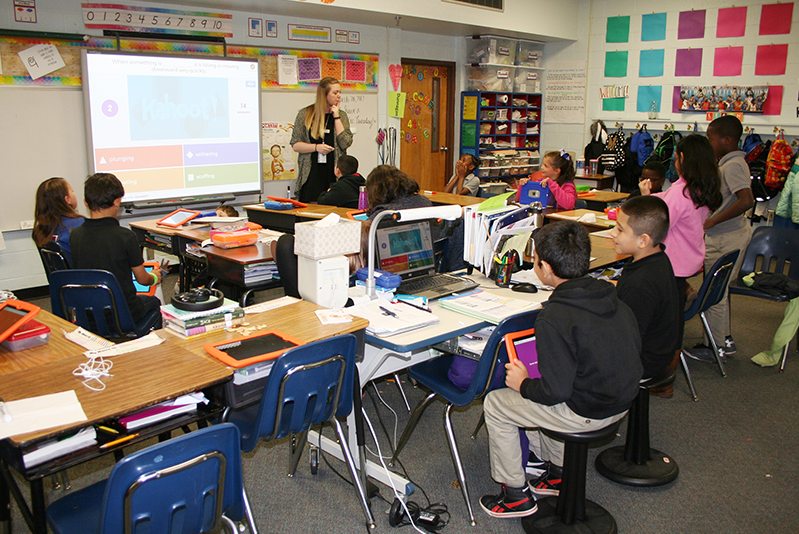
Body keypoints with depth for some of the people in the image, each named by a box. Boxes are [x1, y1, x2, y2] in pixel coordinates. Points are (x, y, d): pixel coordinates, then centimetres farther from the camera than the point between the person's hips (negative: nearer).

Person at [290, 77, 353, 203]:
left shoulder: (341, 115, 11)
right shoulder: (305, 114, 5)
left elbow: (345, 143, -2)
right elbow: (295, 145, 4)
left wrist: (336, 117, -3)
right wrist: (316, 147, -11)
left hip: (334, 175, 1)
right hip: (311, 175, -1)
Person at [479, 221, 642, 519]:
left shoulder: (554, 319, -26)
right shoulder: (611, 296, -2)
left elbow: (554, 390, -25)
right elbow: (634, 348, 10)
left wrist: (523, 384, -3)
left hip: (586, 413, -8)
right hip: (623, 400, 8)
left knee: (495, 404, 8)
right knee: (535, 396, 30)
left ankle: (516, 495, 19)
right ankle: (558, 472, 37)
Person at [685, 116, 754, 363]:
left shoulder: (732, 166, -20)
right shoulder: (734, 162, 11)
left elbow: (747, 200, -32)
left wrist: (711, 222, -29)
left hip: (725, 238, -10)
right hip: (733, 233, 10)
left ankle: (715, 348, 11)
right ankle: (725, 339, 31)